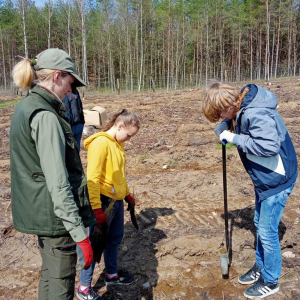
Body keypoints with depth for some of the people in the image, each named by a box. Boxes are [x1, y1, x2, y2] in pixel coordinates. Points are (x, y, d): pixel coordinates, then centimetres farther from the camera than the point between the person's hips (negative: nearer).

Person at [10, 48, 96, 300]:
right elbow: (58, 185, -26)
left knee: (50, 276, 24)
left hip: (39, 211, 9)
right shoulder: (45, 117, -22)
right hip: (56, 215, -9)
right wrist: (81, 236, -22)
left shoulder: (25, 107, 7)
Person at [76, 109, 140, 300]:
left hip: (117, 200, 8)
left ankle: (112, 274, 42)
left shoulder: (117, 143, 7)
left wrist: (127, 194, 22)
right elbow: (92, 178, -23)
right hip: (103, 201, -8)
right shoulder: (100, 143, -20)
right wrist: (96, 209, -23)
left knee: (115, 239, 21)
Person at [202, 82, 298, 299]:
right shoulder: (243, 109, -1)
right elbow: (230, 122, 18)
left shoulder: (257, 114, -30)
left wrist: (235, 139, -29)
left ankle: (270, 282, 26)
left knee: (267, 231, 4)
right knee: (260, 224, 21)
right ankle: (260, 268, 42)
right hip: (264, 178, 10)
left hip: (277, 180, -10)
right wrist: (224, 128, -6)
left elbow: (269, 146, -39)